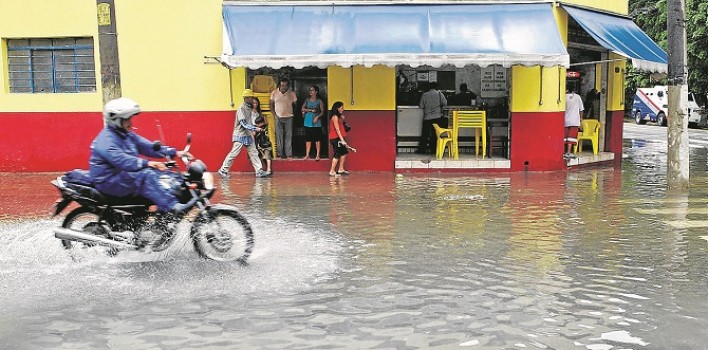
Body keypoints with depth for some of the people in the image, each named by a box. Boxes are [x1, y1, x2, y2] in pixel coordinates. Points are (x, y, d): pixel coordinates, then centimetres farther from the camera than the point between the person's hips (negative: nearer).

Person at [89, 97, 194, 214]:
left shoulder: (128, 135, 13)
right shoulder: (106, 139, -18)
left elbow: (148, 147, 7)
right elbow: (121, 160, -31)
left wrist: (174, 152, -5)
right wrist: (147, 163, -41)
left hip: (124, 174, 10)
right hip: (108, 180, -10)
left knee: (159, 172, -4)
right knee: (146, 175, -31)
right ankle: (173, 207, -40)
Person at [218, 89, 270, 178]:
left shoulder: (250, 109, 9)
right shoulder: (241, 109, -15)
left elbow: (253, 122, 13)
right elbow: (244, 124, -22)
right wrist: (255, 129, -25)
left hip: (248, 135, 8)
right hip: (240, 135, -8)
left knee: (254, 153, 5)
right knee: (234, 153, -5)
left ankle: (259, 171, 6)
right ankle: (223, 170, 5)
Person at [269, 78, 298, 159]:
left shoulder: (292, 93, -2)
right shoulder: (274, 93, 0)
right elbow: (271, 105, 8)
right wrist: (274, 115, 0)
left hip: (288, 117, -1)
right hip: (278, 117, 1)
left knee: (288, 136, 0)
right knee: (279, 136, 2)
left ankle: (289, 154, 3)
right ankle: (280, 154, 7)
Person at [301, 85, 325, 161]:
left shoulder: (319, 101, 1)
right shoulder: (307, 100, 10)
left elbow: (322, 111, -1)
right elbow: (302, 109, 5)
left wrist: (317, 117, -17)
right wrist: (310, 110, -9)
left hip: (316, 122, -3)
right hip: (308, 122, 3)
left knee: (317, 139, -3)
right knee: (308, 138, 4)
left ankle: (317, 155, 2)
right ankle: (307, 155, 8)